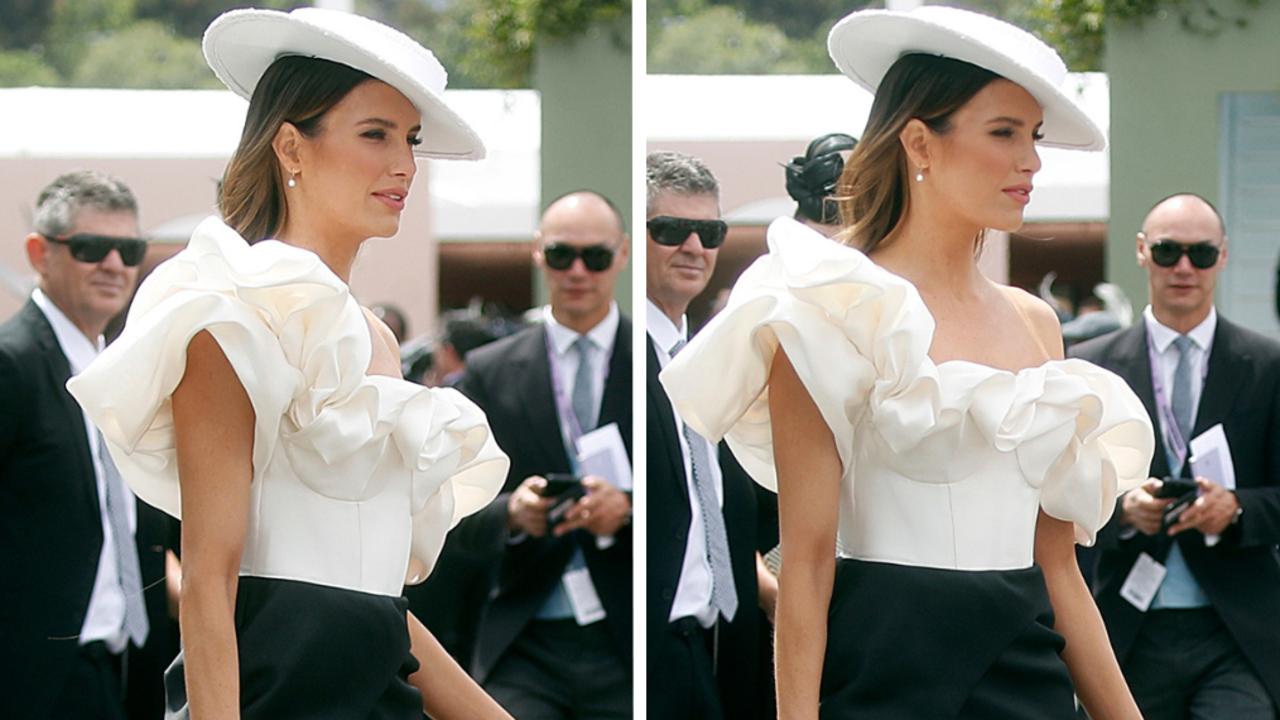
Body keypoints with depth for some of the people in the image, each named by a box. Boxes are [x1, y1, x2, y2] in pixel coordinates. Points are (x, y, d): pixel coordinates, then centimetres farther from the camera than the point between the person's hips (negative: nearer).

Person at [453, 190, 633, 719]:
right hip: (524, 647, 1)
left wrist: (628, 508, -18)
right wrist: (511, 513, -16)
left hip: (626, 644, 0)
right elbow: (463, 524, 6)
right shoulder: (487, 373, 9)